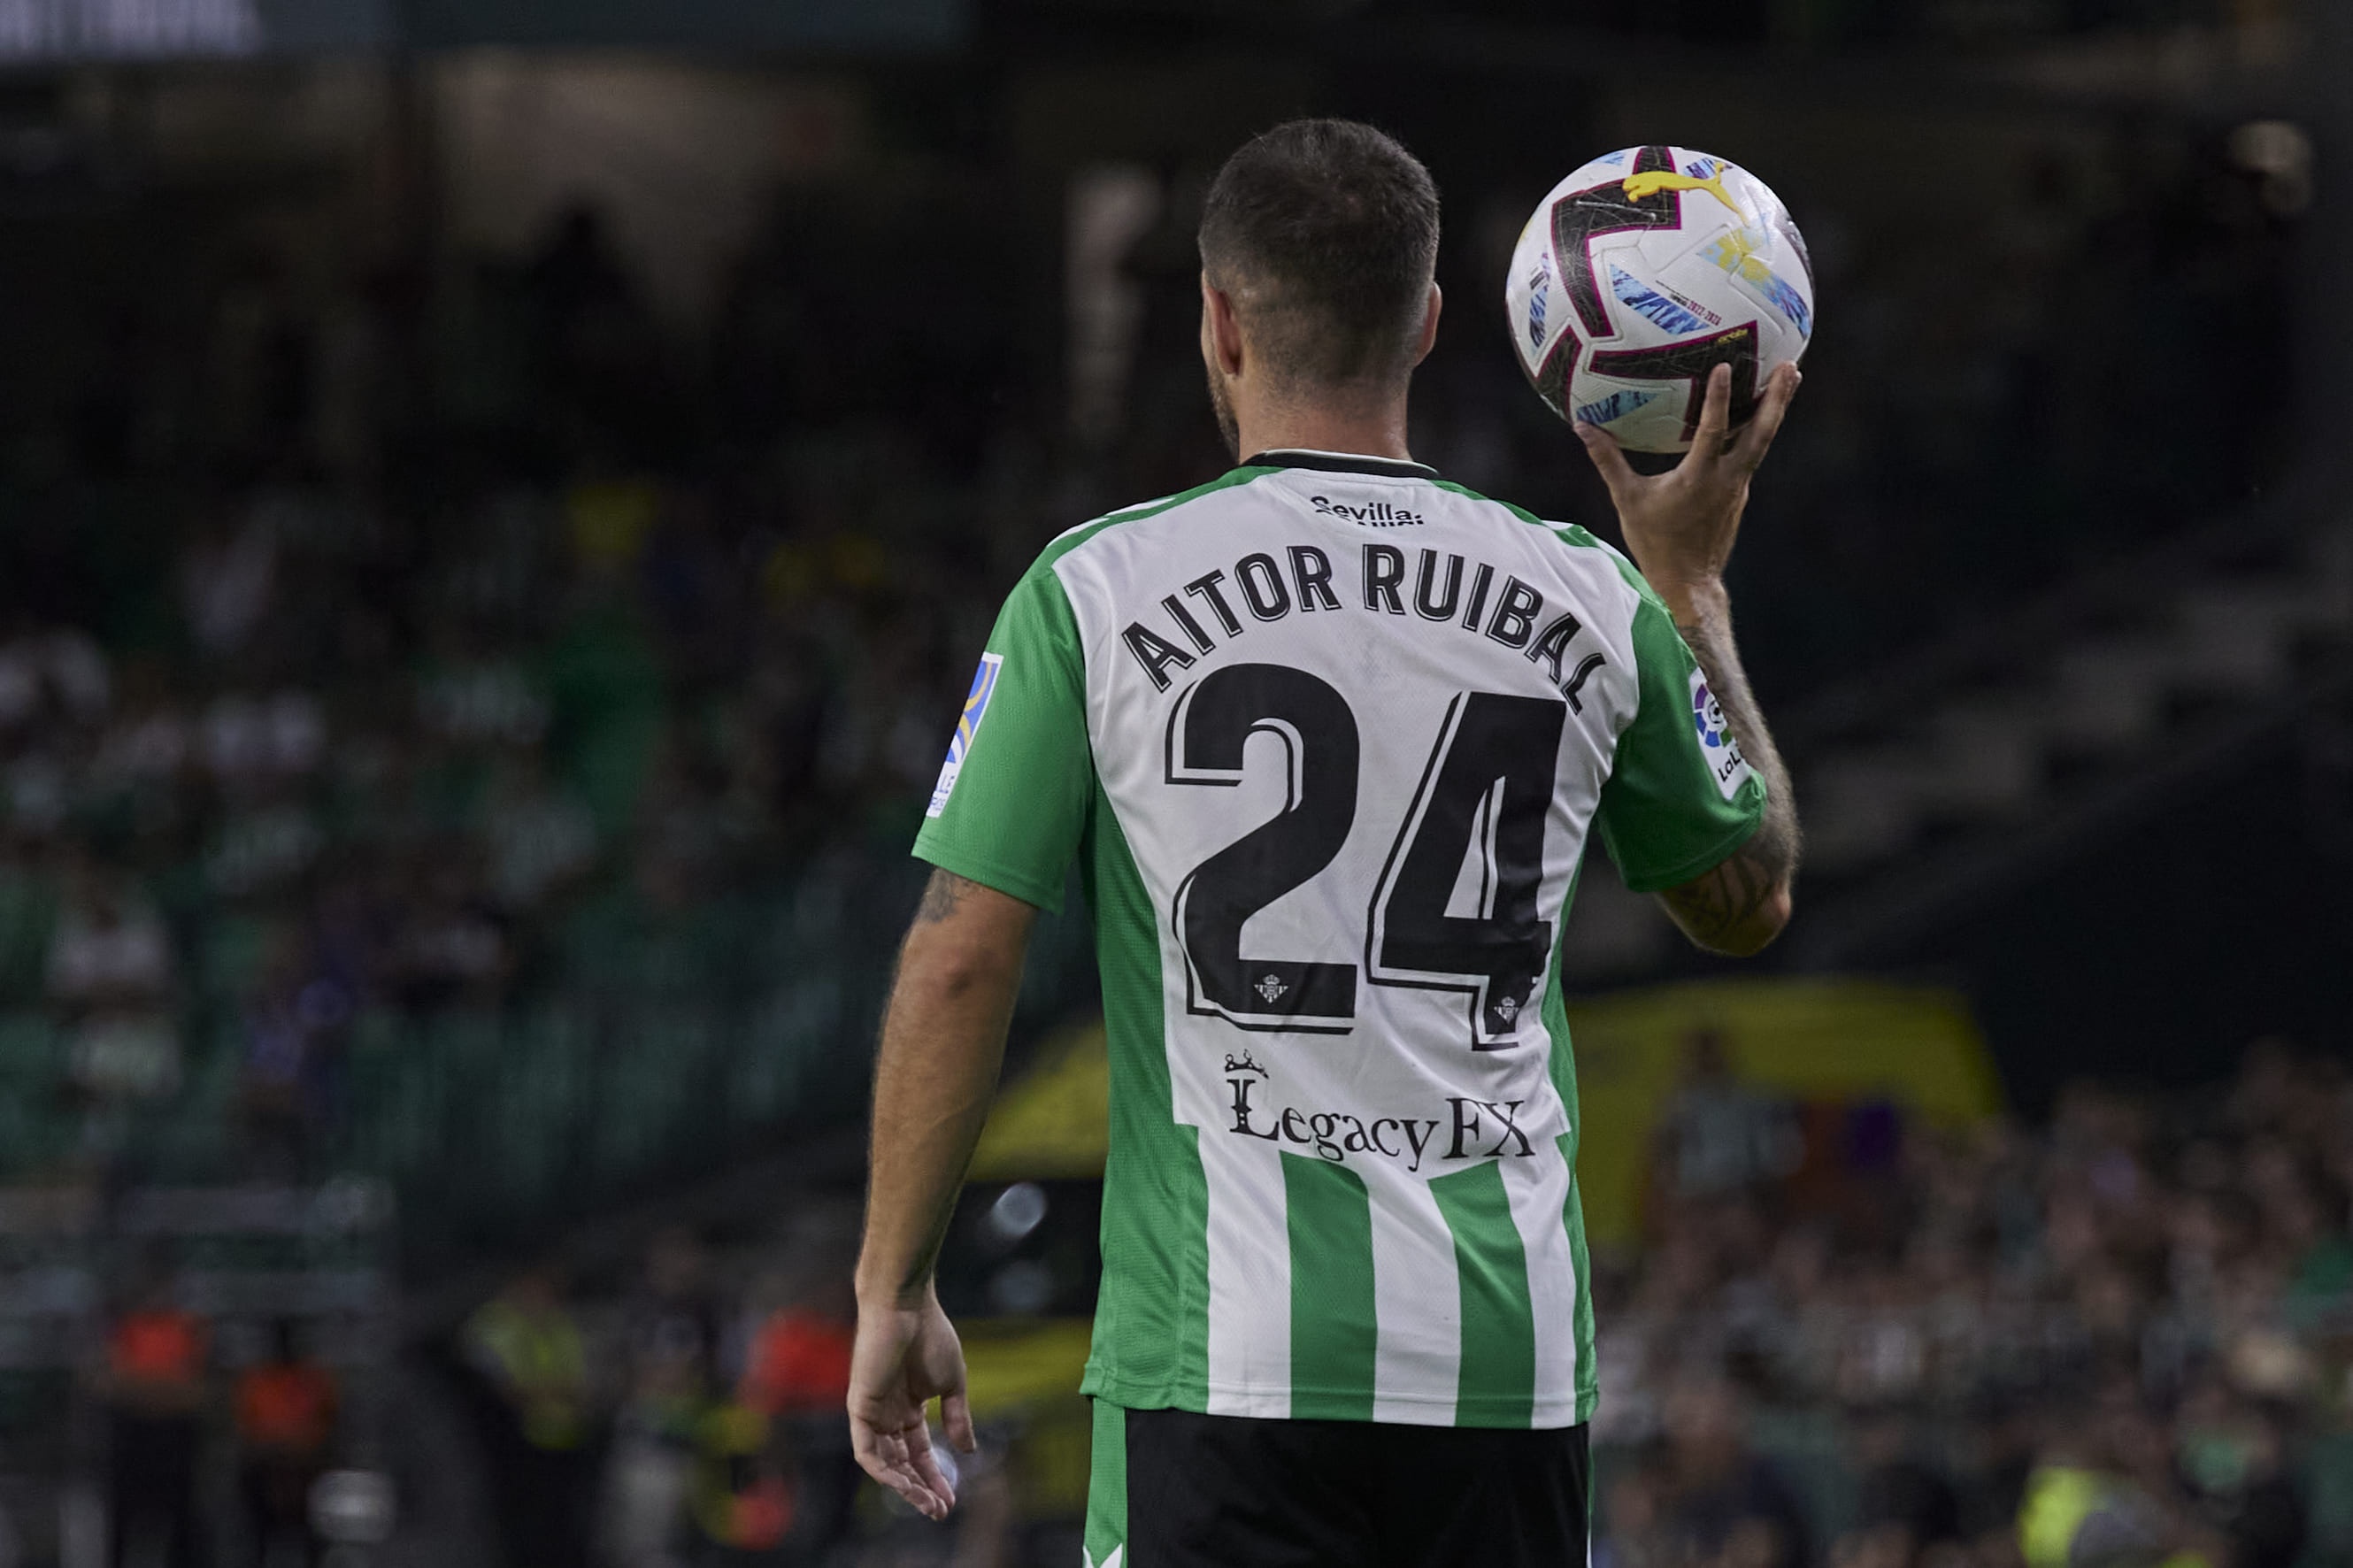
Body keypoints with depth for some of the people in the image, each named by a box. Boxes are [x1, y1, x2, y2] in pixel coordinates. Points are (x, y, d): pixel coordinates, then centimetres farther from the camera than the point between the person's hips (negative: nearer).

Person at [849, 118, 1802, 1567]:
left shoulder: (1098, 592, -2)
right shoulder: (1589, 604, 6)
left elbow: (963, 961, -3)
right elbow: (1752, 896, 22)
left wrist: (895, 1293, 6)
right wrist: (1692, 585, 31)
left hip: (1224, 1354, -3)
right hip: (1516, 1353, 3)